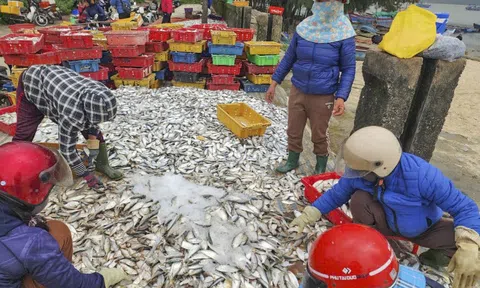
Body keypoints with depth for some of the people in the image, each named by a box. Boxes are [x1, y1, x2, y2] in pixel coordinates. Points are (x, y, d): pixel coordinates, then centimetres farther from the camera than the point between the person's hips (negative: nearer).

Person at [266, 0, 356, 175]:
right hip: (297, 91, 4)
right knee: (293, 131, 14)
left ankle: (320, 167, 34)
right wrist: (274, 83, 8)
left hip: (323, 97, -3)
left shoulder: (344, 34, -11)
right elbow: (289, 57, 9)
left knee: (319, 135, 11)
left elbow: (348, 69, -5)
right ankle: (292, 161, 37)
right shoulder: (304, 27, 0)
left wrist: (341, 97, -18)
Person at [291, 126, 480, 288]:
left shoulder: (421, 175, -37)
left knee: (460, 240, -31)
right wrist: (307, 216, -15)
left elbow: (465, 207, -29)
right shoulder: (358, 173, -27)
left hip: (422, 228, -1)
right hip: (387, 222, 1)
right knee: (359, 199, -30)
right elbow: (335, 195, -9)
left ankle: (438, 254, 5)